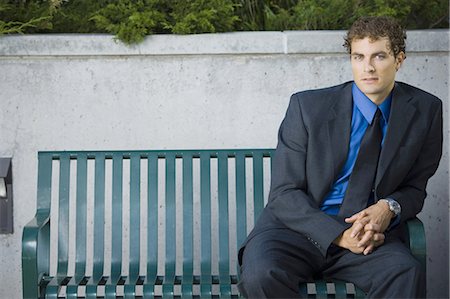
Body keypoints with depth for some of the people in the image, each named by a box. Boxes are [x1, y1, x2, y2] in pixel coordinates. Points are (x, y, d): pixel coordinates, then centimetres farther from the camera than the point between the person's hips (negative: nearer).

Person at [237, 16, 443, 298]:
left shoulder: (426, 111, 2)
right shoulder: (308, 106, -6)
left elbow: (415, 188, 12)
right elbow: (284, 194, -7)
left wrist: (389, 207, -13)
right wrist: (339, 235, -20)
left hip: (371, 230, 1)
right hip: (301, 226, -1)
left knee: (407, 275, -32)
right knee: (260, 275, -33)